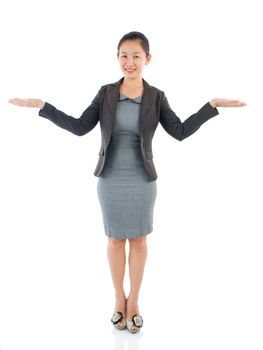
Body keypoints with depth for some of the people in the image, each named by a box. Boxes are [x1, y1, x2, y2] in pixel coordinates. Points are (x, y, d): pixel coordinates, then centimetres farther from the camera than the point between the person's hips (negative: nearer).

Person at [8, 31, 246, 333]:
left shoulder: (156, 97, -4)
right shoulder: (106, 93, -2)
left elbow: (180, 132, -5)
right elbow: (79, 128, -3)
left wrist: (212, 105, -11)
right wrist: (42, 106, -8)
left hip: (142, 180, 0)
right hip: (110, 178, 1)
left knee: (138, 239, 10)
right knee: (115, 239, 12)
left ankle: (133, 301, 29)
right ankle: (119, 298, 31)